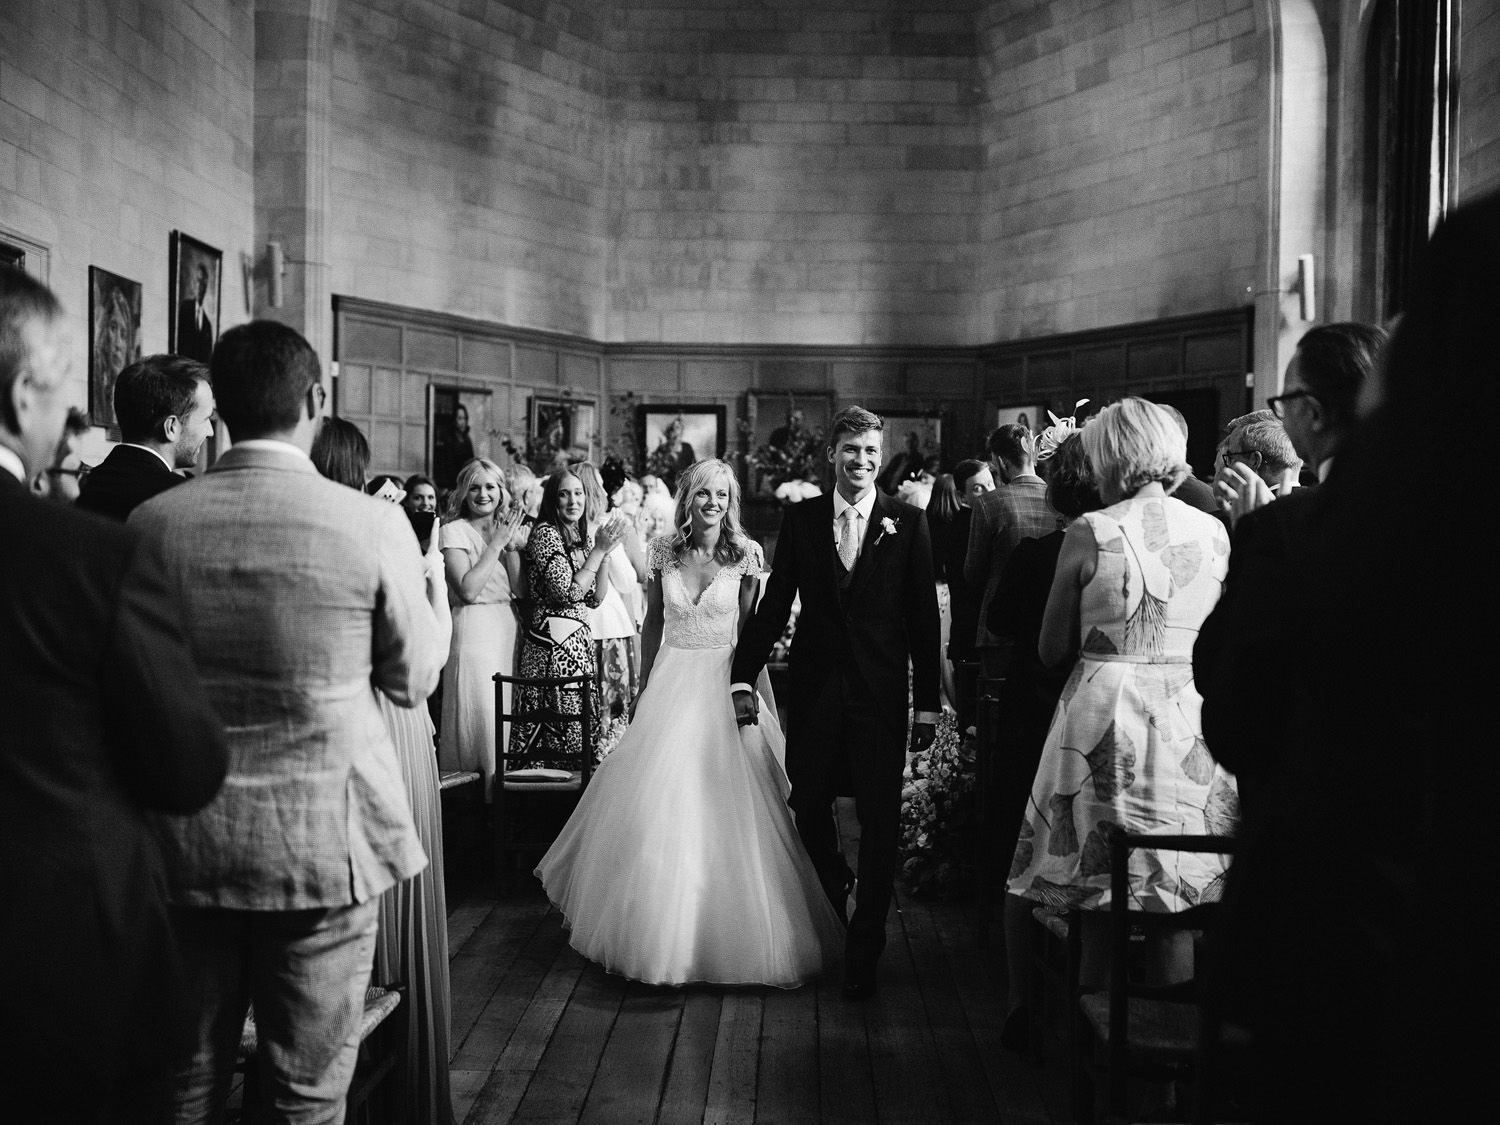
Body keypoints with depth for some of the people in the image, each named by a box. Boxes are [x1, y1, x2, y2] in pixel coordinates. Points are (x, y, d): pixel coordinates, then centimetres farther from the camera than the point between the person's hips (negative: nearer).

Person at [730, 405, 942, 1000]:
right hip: (816, 687, 2)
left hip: (881, 690, -2)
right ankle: (838, 898, 39)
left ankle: (863, 956, 15)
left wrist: (927, 702, -3)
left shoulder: (907, 521, -1)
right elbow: (775, 604, 6)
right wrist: (743, 677, 0)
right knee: (807, 807, 9)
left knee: (879, 823, 3)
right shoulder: (800, 518, 4)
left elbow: (923, 615, -1)